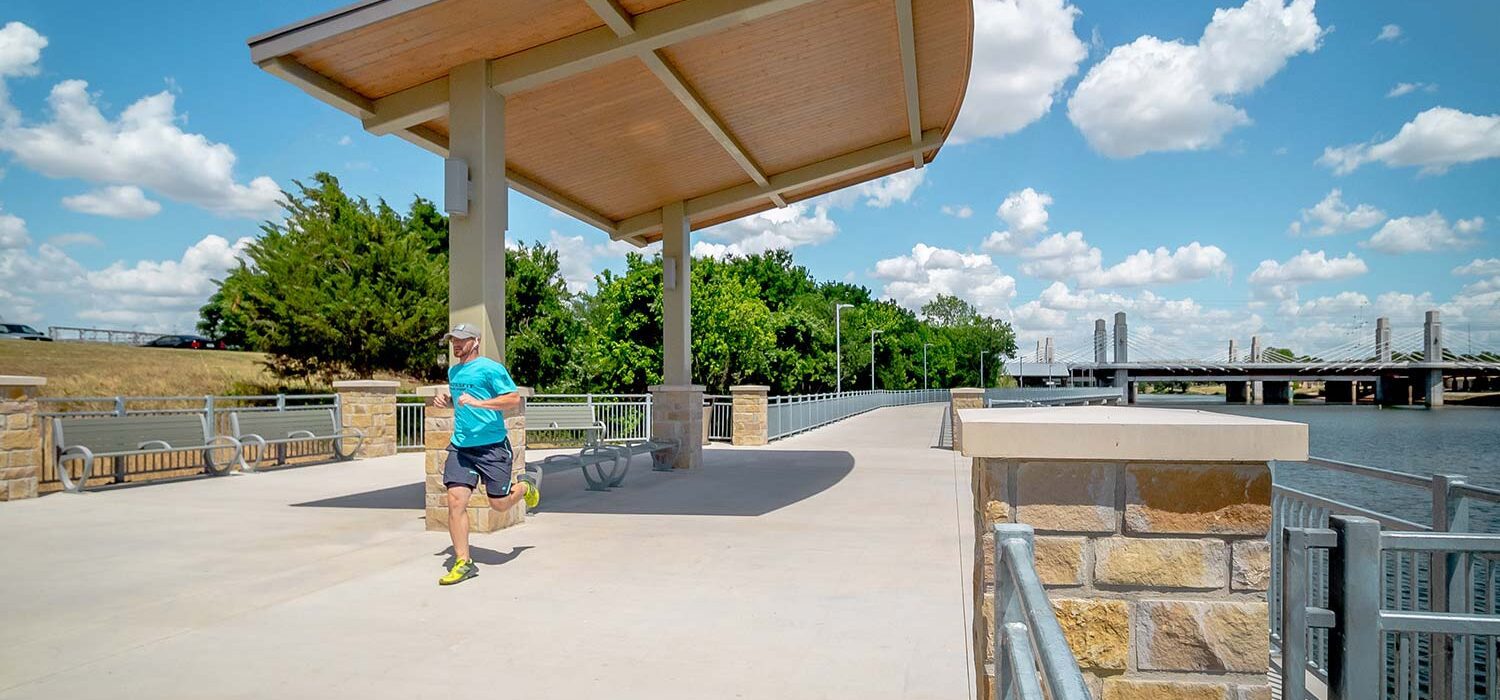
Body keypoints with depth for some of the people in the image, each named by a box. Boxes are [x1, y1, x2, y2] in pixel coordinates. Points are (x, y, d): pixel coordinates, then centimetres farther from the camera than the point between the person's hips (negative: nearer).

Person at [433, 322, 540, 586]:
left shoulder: (491, 368, -9)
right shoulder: (453, 371, 15)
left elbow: (515, 399, -16)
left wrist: (478, 402, -24)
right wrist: (447, 401, 10)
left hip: (493, 446, -6)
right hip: (460, 446, 6)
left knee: (499, 504, 3)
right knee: (456, 501, -7)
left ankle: (526, 485, 36)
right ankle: (463, 563, 2)